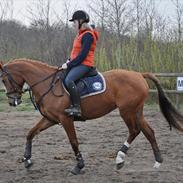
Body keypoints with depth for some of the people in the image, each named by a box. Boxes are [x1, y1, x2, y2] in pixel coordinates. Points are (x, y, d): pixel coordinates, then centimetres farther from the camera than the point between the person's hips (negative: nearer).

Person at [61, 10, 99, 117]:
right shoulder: (81, 34, 17)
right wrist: (69, 61, 6)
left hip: (84, 64, -11)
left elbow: (83, 54, -20)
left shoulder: (87, 35, -14)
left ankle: (76, 108, -34)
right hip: (77, 64, 11)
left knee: (68, 80, -32)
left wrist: (69, 65, -18)